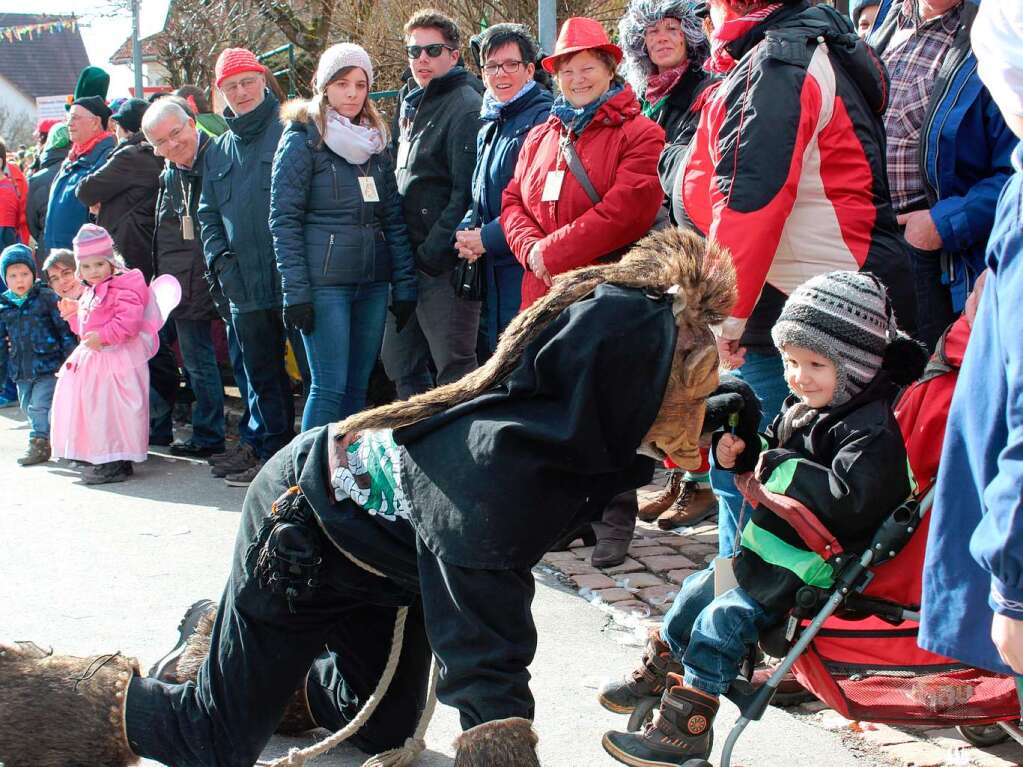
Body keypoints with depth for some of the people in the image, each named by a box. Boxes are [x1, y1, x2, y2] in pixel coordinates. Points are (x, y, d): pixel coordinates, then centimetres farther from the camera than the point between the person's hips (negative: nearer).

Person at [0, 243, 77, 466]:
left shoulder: (47, 297, -6)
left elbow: (64, 329, -4)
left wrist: (70, 358, -6)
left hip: (47, 364, -5)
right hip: (21, 370, 5)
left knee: (40, 405, -8)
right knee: (28, 407, 13)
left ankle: (39, 443, 1)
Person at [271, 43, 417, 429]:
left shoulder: (374, 141, 15)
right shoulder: (302, 139, -2)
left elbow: (394, 218, 15)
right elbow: (284, 219, -7)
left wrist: (404, 284, 7)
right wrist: (296, 291, -14)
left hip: (373, 282, 6)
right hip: (324, 283, -6)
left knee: (358, 387, 8)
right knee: (330, 387, -8)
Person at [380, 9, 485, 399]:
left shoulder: (464, 107, -11)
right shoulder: (409, 101, 16)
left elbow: (466, 192, -18)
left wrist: (433, 252, -19)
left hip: (444, 262, -9)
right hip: (407, 259, 9)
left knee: (453, 367, -3)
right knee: (399, 361, 16)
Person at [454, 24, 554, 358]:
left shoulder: (543, 119, -10)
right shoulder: (489, 126, 19)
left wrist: (487, 238, -15)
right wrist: (466, 232, 1)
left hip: (526, 267, -9)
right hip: (490, 271, 9)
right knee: (489, 355, 15)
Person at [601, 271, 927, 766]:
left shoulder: (873, 428, -22)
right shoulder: (804, 406, 7)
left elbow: (850, 497, -36)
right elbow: (771, 454, 21)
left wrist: (782, 468, -26)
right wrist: (739, 451, -2)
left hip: (810, 568, -10)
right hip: (771, 544, 10)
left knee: (723, 617, -16)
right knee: (699, 589, 19)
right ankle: (659, 670, 43)